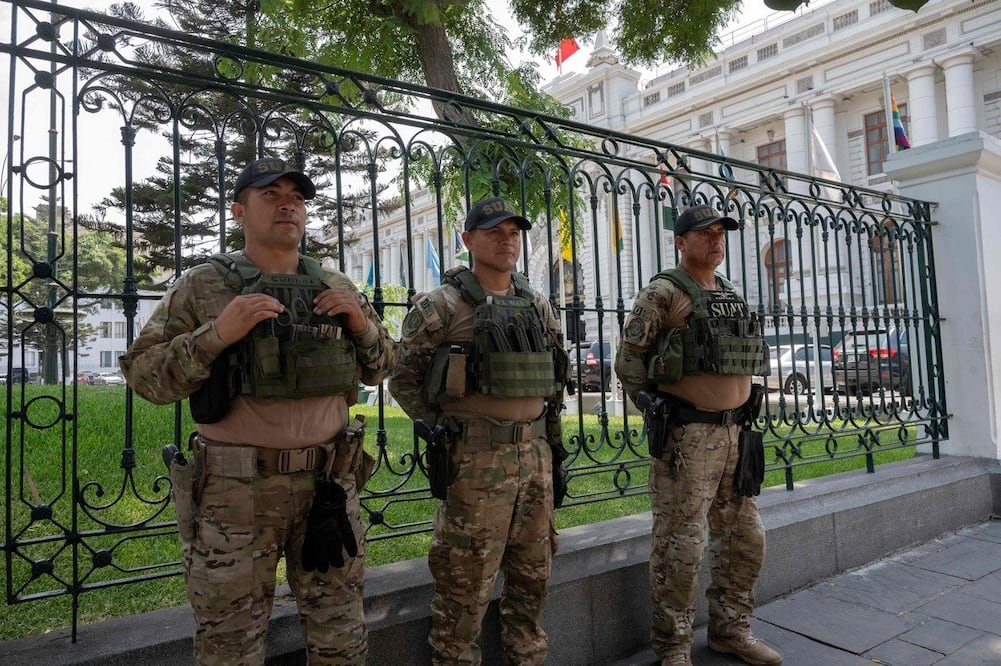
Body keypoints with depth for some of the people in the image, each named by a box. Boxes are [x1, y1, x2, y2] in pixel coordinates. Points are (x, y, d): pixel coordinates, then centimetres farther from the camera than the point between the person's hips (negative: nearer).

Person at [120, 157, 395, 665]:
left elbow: (379, 369, 13)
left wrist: (362, 324, -7)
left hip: (329, 483, 3)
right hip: (235, 490, -2)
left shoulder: (336, 288, 7)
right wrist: (216, 334, -20)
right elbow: (142, 374, -6)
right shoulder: (202, 285, -2)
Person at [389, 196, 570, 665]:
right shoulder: (442, 305, -6)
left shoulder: (538, 306, 11)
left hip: (536, 453, 6)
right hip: (476, 458, -6)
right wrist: (438, 425, -8)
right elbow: (403, 378, -3)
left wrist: (551, 431, 14)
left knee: (532, 573, 17)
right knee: (466, 580, 2)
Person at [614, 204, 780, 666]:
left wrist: (744, 411, 17)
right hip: (686, 436, -8)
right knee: (681, 545, -2)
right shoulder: (662, 293, -6)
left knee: (745, 539, 14)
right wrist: (658, 412, -8)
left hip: (735, 433, 8)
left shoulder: (730, 296, 16)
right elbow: (628, 359, -8)